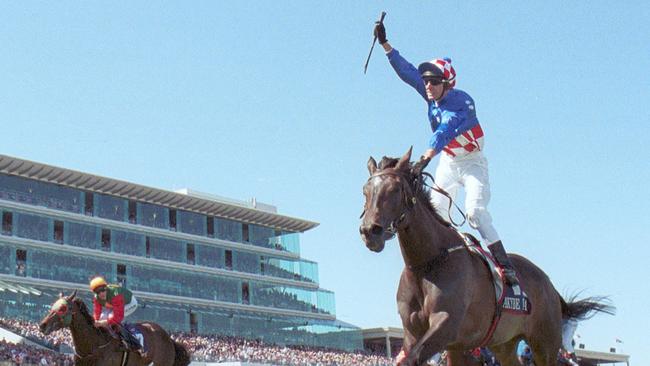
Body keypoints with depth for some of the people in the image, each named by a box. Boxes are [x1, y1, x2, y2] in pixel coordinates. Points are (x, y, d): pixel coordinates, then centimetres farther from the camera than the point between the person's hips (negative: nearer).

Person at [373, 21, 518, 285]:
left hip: (472, 163, -7)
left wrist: (429, 153, -55)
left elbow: (447, 129, -41)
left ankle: (505, 264, -23)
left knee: (475, 212, -21)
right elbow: (406, 71, -3)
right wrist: (385, 44, -10)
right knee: (435, 211, -1)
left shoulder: (462, 101, -26)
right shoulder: (431, 94, -6)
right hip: (447, 161, 8)